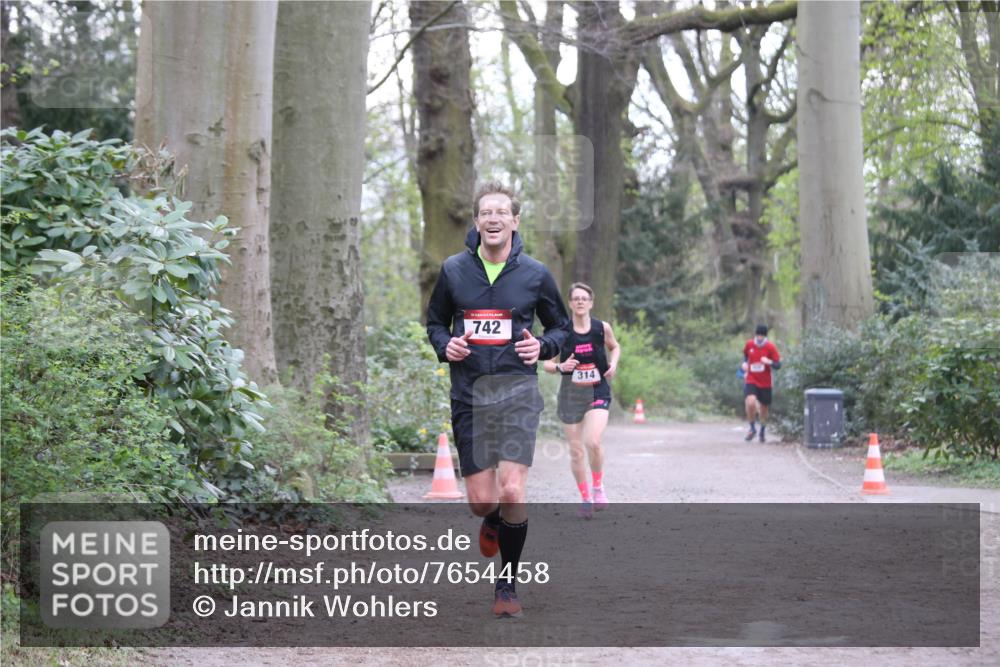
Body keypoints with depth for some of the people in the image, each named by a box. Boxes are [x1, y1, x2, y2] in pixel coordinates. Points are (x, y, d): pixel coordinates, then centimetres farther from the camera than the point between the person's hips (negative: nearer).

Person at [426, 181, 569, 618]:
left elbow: (561, 327, 15)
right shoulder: (453, 270, 5)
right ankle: (493, 523, 40)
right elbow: (435, 321, 19)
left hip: (516, 389, -2)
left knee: (511, 491, -16)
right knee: (481, 500, 1)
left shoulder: (535, 274, 2)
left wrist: (543, 346, -6)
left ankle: (507, 583, 3)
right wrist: (445, 346, -3)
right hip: (468, 393, 2)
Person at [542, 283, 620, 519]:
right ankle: (585, 498, 20)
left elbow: (614, 347, 19)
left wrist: (613, 363, -1)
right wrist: (560, 367, -20)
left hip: (598, 392, -1)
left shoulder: (602, 328, -2)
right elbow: (547, 364, 1)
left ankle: (598, 487, 3)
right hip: (571, 394, 1)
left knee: (593, 442, -21)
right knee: (576, 450, 4)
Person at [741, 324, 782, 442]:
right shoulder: (749, 344, 0)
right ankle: (752, 428, -3)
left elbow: (778, 365, -7)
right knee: (750, 403, -24)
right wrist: (744, 363, 1)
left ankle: (762, 432, 34)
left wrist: (769, 362, -27)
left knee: (763, 408, 9)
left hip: (765, 383, 0)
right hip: (751, 380, 0)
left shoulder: (770, 347, -7)